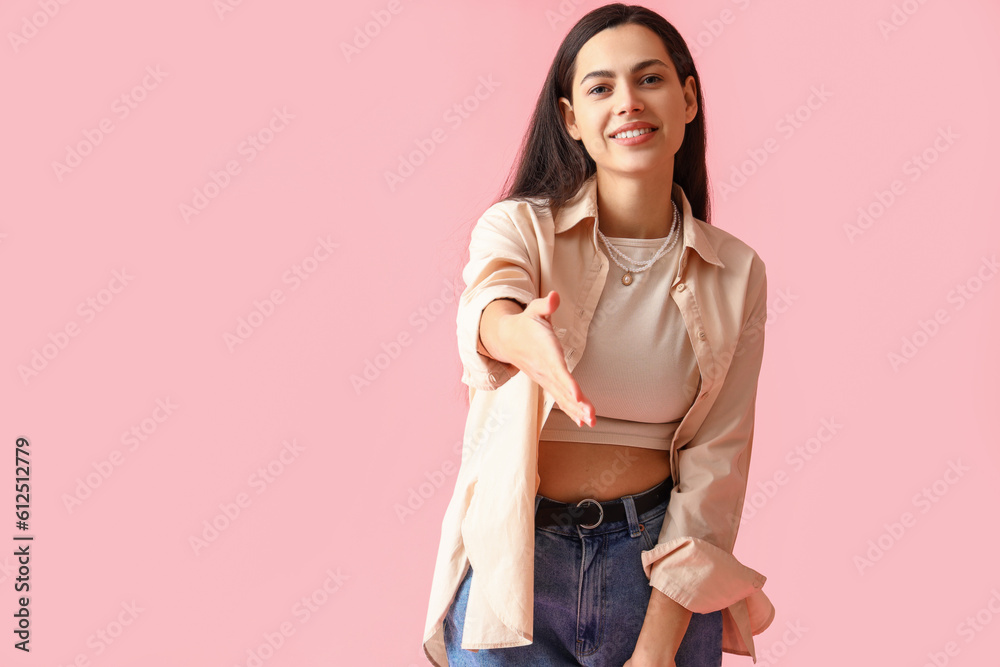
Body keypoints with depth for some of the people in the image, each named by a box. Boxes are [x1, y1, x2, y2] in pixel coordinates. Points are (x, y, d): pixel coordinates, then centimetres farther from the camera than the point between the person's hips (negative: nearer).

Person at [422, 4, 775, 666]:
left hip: (659, 566, 1)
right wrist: (519, 334, -52)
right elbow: (487, 303, -28)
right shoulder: (518, 226, -5)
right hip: (515, 567, -1)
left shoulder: (736, 272, -1)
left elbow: (715, 460, -4)